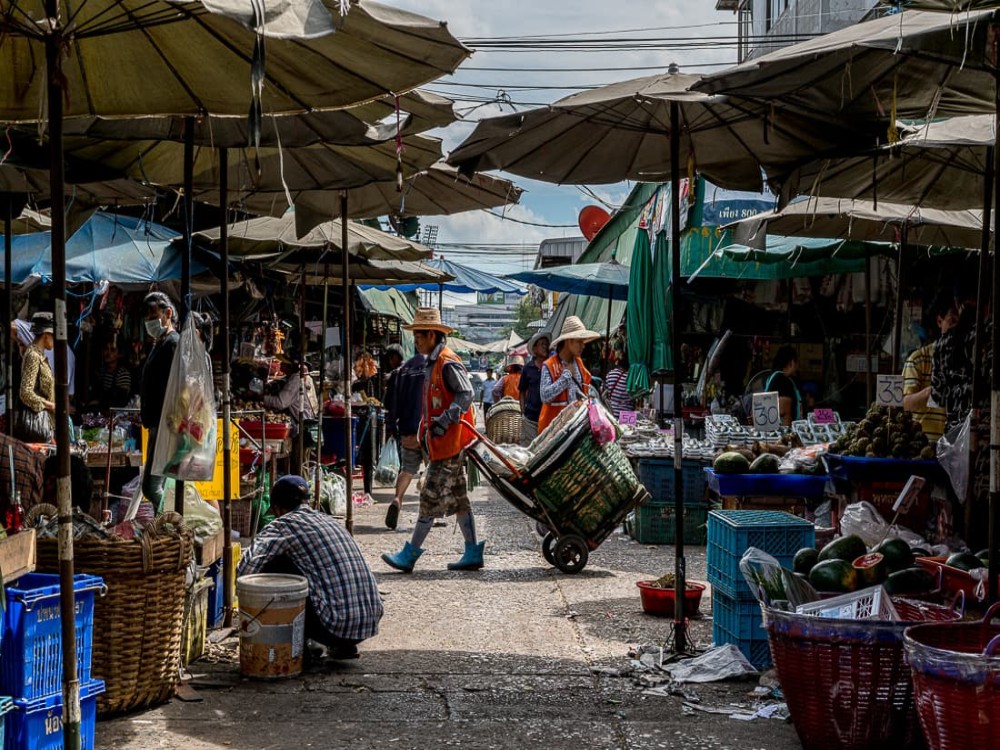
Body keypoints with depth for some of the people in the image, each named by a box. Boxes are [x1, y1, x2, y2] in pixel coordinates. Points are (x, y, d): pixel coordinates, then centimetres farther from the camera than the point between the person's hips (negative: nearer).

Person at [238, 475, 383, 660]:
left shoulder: (284, 524, 0)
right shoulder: (329, 520, 22)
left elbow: (246, 569, -12)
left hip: (337, 627, -7)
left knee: (271, 567, 6)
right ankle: (343, 645, 20)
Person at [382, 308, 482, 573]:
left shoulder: (448, 364, -15)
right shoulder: (432, 364, 17)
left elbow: (465, 395, -23)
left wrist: (445, 421, -28)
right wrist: (425, 432, 20)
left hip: (449, 442, -11)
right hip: (439, 442, 11)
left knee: (432, 497, -6)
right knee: (458, 498, 11)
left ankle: (410, 554, -4)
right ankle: (473, 553, 15)